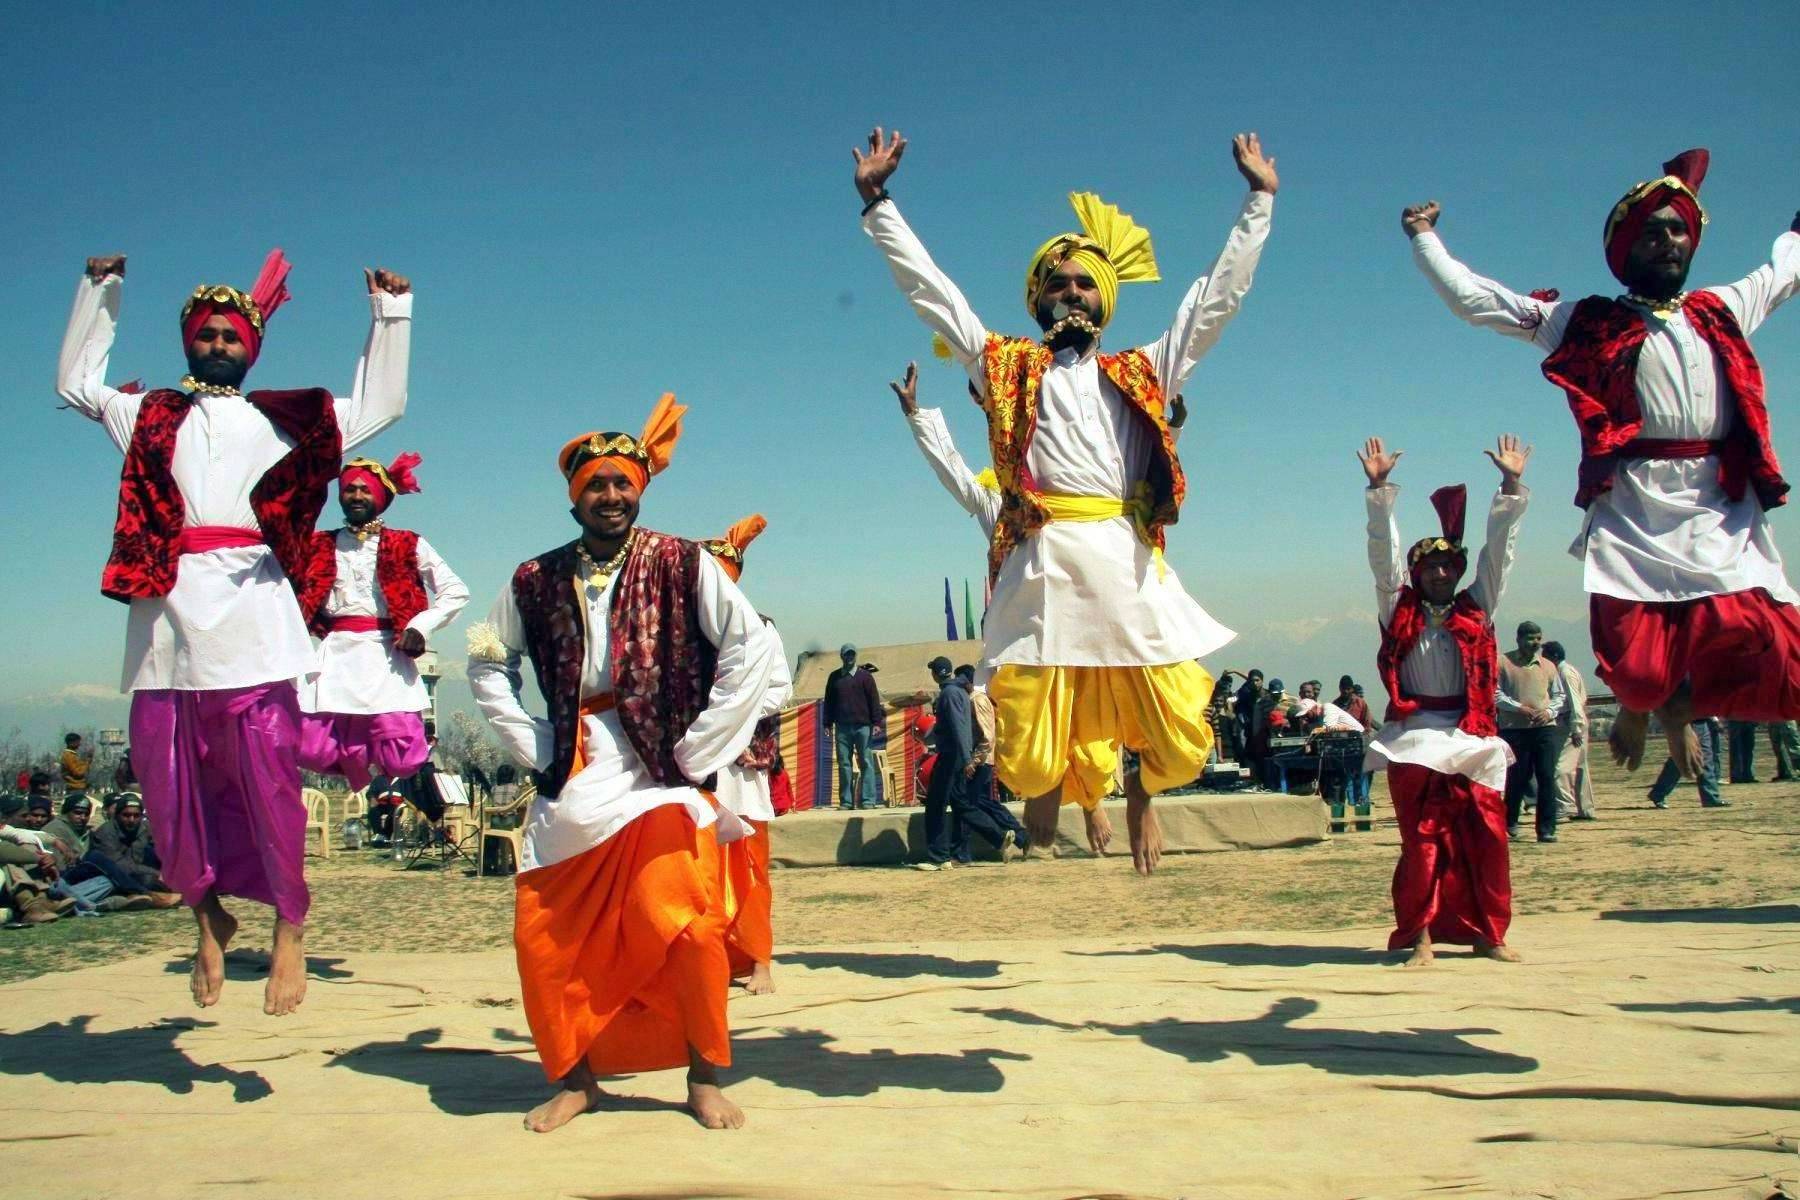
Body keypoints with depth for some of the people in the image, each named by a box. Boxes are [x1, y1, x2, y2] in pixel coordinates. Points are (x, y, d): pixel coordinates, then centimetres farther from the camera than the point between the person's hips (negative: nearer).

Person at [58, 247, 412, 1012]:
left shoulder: (285, 420, 18)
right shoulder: (147, 415, 23)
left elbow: (378, 405, 22)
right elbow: (76, 381, 36)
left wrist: (390, 314, 20)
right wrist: (101, 291, 33)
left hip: (252, 623, -2)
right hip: (165, 622, 2)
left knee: (270, 787, -5)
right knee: (169, 791, 4)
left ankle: (290, 933, 9)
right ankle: (209, 920, 24)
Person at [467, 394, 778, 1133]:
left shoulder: (682, 566, -1)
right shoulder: (536, 581, 8)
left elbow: (754, 649, -6)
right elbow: (487, 664, 19)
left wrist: (698, 748, -8)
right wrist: (531, 746, 7)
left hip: (660, 780, -3)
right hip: (569, 786, 4)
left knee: (684, 929, -13)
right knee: (546, 940, 4)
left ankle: (705, 1078, 8)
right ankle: (575, 1078, 24)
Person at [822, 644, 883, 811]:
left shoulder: (865, 676, 5)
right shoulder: (834, 677, 12)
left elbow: (874, 700, 2)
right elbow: (829, 701, 15)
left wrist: (876, 722, -5)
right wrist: (828, 724, 8)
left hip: (862, 726, -2)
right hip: (842, 727, 2)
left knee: (866, 763, -4)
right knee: (844, 764, 2)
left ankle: (867, 800, -3)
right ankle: (846, 801, 5)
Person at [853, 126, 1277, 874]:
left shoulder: (1142, 374, 20)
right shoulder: (1004, 367, 17)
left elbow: (1218, 295, 23)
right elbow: (926, 287, 18)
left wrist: (1259, 201, 25)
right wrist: (877, 201, 18)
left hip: (1128, 571, 1)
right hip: (1043, 569, -1)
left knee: (1180, 740, -1)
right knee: (1032, 758, -4)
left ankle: (1140, 790, 31)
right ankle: (1050, 787, 29)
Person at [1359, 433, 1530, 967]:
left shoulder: (1476, 610, 11)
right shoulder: (1400, 610, 8)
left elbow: (1498, 551, 6)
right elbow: (1382, 552, 1)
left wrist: (1511, 485, 0)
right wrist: (1379, 489, -8)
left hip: (1470, 738, 2)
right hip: (1413, 739, -2)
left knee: (1485, 838, 2)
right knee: (1422, 841, -2)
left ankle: (1488, 934, 15)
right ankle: (1421, 937, 3)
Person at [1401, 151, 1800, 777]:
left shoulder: (1723, 312, 22)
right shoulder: (1587, 325, 13)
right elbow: (1471, 298, 15)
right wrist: (1424, 237, 20)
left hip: (1724, 518, 3)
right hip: (1633, 515, -3)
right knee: (1636, 671, -15)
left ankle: (1681, 702, 20)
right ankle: (1639, 704, 25)